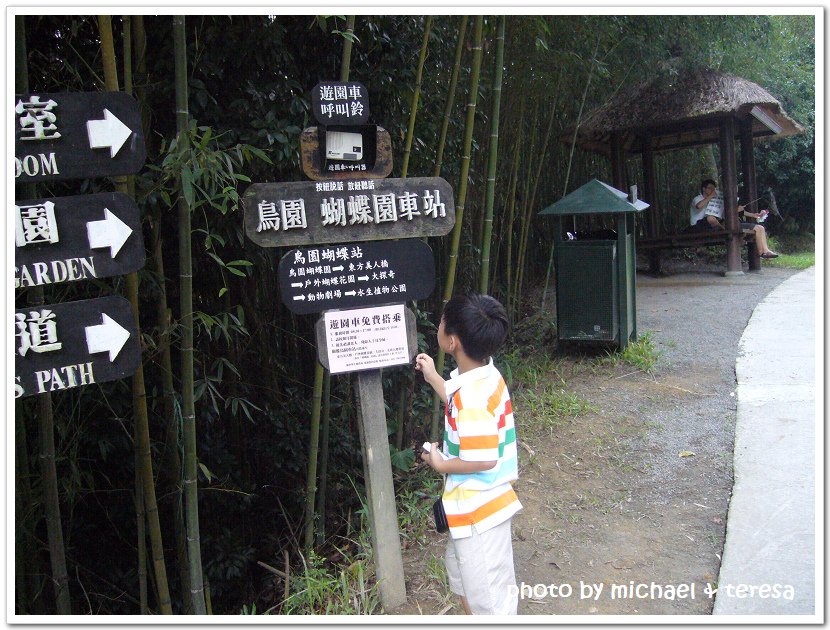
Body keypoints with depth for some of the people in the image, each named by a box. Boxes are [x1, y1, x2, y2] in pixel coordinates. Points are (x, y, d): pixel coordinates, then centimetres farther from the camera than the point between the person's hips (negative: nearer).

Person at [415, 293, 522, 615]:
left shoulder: (473, 395, -31)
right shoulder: (484, 376, -1)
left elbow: (485, 459, -30)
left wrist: (440, 464, -14)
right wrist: (432, 377, 21)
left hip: (479, 511, -10)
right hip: (475, 505, 10)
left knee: (488, 599, 8)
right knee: (462, 576, 30)